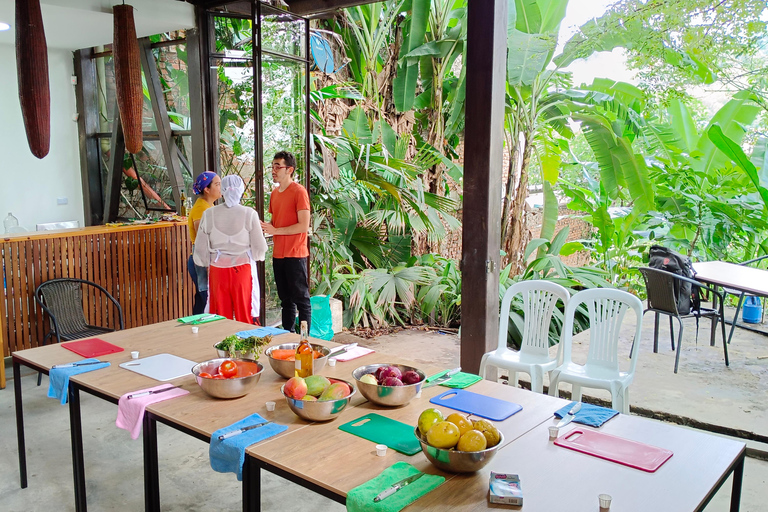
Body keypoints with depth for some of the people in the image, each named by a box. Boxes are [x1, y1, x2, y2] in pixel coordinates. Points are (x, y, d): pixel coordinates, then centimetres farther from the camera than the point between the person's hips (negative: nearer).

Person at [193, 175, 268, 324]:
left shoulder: (209, 214, -2)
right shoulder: (249, 214, -8)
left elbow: (201, 248, 4)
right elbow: (259, 247, -4)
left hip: (218, 270, 2)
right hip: (243, 269, -2)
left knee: (220, 318, 10)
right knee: (246, 316, 7)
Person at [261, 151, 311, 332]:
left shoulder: (299, 191, -11)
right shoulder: (275, 193, 14)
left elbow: (304, 226, -17)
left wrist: (275, 230, -16)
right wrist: (266, 227, 0)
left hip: (295, 255, -8)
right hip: (278, 254, 8)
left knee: (301, 299, 0)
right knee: (285, 299, 15)